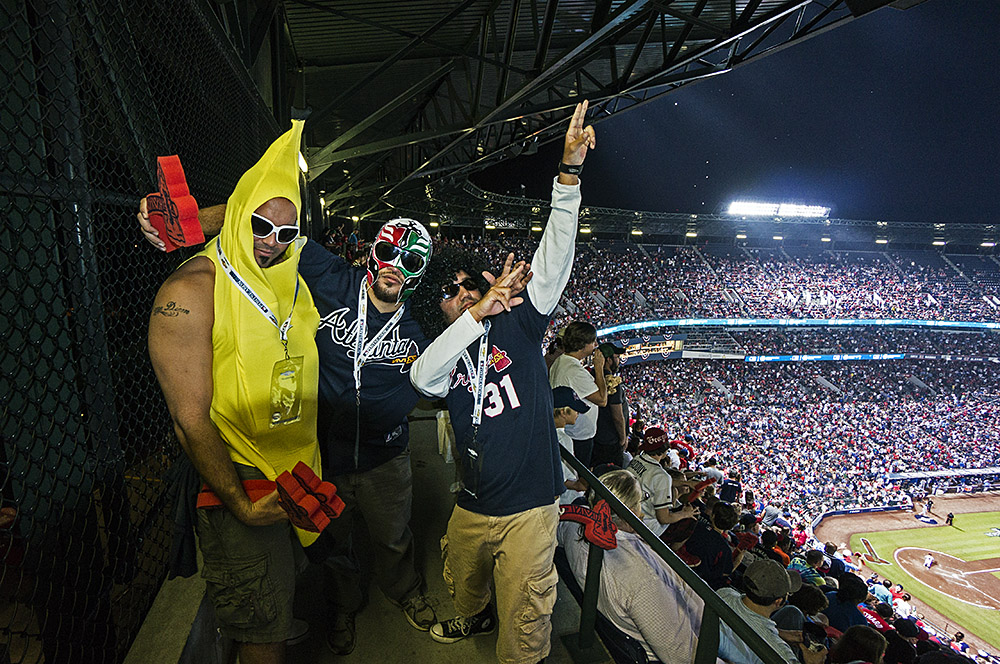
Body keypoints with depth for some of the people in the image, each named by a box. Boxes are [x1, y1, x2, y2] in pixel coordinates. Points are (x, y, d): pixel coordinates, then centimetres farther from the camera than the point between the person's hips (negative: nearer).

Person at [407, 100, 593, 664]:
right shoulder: (445, 356, 0)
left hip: (530, 505, -4)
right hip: (473, 506, 4)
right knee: (463, 579, 30)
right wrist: (480, 310, -35)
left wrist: (569, 173, -28)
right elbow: (423, 378, -25)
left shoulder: (518, 324, -6)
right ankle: (474, 618, 62)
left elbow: (553, 261, -18)